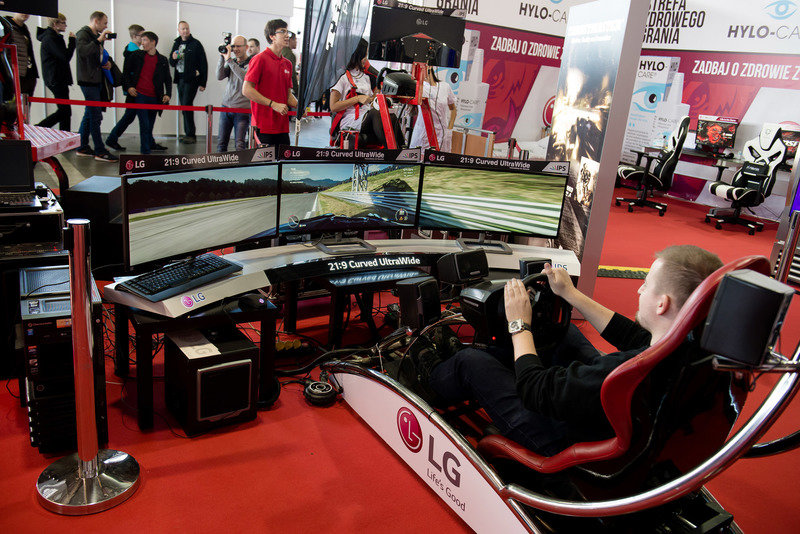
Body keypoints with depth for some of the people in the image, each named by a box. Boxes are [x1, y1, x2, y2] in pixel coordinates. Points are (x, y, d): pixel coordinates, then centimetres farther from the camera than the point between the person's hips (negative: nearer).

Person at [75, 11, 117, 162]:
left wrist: (106, 63, 10)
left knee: (90, 114, 13)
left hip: (96, 80, 10)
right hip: (87, 80, -10)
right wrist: (99, 40, -28)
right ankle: (100, 151, -7)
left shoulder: (98, 36, 19)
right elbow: (81, 51, -28)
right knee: (96, 116, -10)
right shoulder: (83, 34, -9)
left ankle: (82, 147, 21)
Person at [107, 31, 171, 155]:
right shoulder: (136, 55, 6)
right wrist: (128, 87, -3)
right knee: (144, 124, -8)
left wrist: (168, 94, -1)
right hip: (138, 95, -2)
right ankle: (146, 150, -1)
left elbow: (167, 79, 14)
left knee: (150, 124, 11)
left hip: (154, 98, 2)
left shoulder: (162, 60, 9)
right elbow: (126, 72, 11)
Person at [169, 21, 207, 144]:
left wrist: (202, 83, -10)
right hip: (180, 79, 7)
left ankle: (191, 135, -9)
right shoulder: (176, 44, 14)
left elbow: (204, 64, -6)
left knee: (187, 105, -13)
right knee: (184, 107, 7)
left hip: (191, 79, -7)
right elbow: (172, 63, 20)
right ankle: (188, 134, 13)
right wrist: (173, 58, -5)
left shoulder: (196, 44, -4)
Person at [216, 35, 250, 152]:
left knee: (240, 144, -10)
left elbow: (245, 77, -23)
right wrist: (222, 57, -8)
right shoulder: (231, 62, 12)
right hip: (226, 107, 5)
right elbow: (219, 76, 0)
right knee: (221, 143, 8)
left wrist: (229, 59, -21)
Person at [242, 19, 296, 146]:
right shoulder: (259, 59, -5)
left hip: (282, 126, 7)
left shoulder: (287, 63, 17)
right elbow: (246, 90, -11)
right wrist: (273, 104, -16)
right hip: (264, 125, -7)